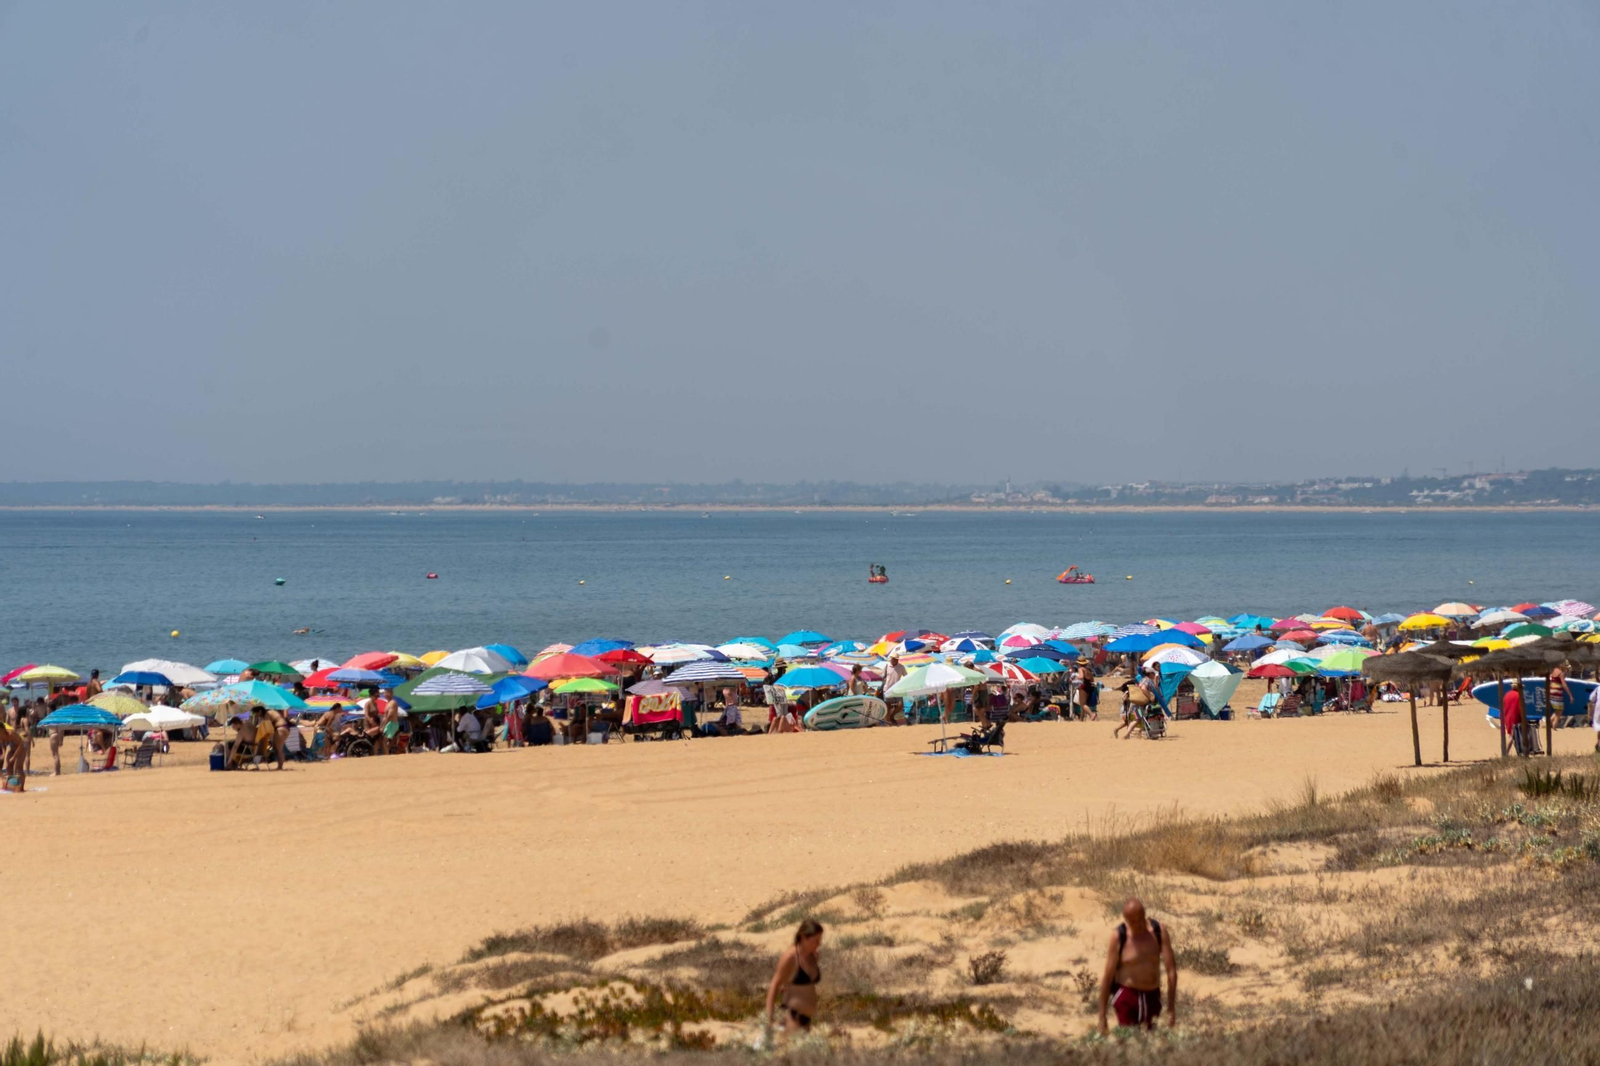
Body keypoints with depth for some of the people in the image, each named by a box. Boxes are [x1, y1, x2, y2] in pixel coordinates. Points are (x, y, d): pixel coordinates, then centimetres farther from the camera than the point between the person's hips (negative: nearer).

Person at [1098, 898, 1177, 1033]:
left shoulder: (1159, 932, -8)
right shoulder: (1118, 937, -13)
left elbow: (1171, 970, -7)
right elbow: (1107, 976, -9)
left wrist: (1171, 1009, -11)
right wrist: (1102, 1017, -9)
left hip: (1152, 996, 3)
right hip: (1127, 995, -3)